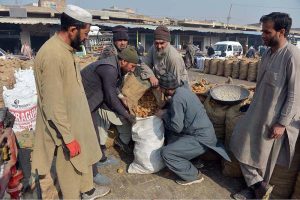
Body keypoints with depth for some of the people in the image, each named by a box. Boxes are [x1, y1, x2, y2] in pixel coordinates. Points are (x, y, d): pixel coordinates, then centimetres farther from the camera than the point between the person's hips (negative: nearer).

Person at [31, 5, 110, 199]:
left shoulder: (65, 48, 3)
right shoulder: (52, 55, -27)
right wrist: (69, 138, -21)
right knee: (70, 167, 12)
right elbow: (53, 105, -27)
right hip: (64, 125, -10)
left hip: (77, 118, 10)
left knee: (85, 155, 25)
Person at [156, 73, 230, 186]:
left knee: (166, 153, -10)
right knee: (168, 130, 13)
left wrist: (164, 115, -7)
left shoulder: (177, 99, -23)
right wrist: (166, 112, 8)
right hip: (204, 131, 9)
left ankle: (193, 176, 4)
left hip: (201, 139, -9)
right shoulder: (182, 89, 4)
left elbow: (176, 127, -22)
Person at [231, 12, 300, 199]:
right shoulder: (269, 52, 4)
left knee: (264, 156, 8)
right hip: (257, 111, 8)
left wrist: (282, 123, -17)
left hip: (274, 117, -8)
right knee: (245, 148, 13)